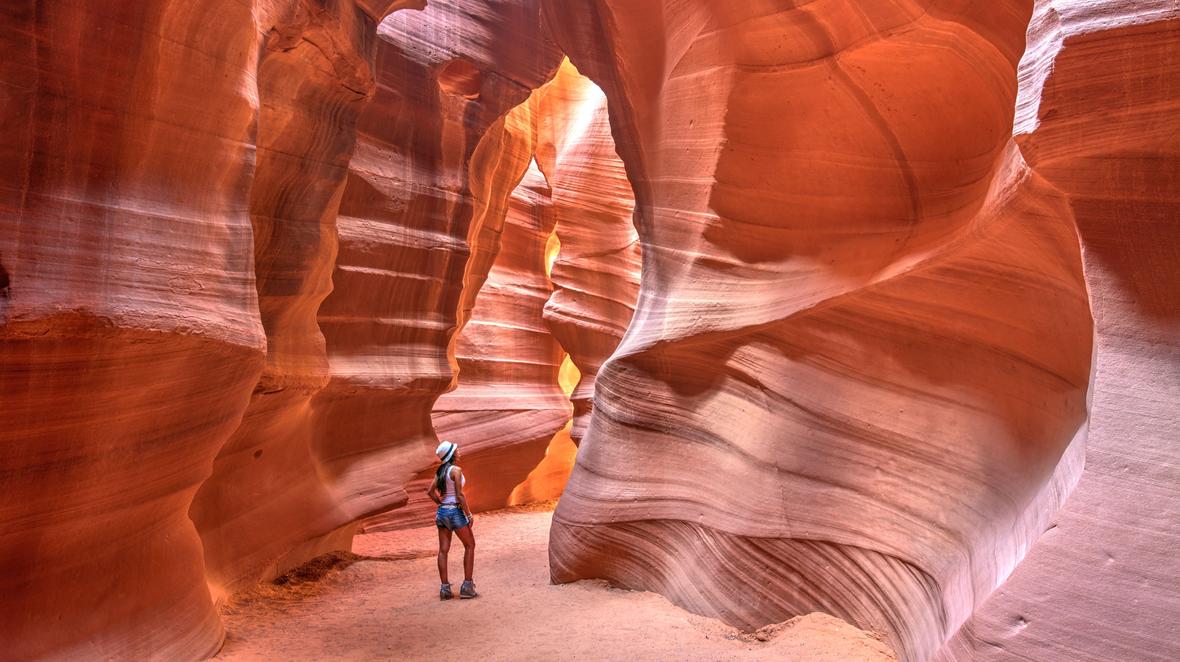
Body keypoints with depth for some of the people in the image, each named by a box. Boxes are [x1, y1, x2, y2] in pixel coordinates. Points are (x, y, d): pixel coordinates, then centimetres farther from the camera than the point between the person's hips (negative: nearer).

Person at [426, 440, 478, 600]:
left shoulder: (440, 470, 7)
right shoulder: (456, 470, -15)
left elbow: (430, 491, 11)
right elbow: (460, 495, -18)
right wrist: (469, 515, -12)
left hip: (442, 511, 7)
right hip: (455, 511, -7)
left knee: (443, 550, 9)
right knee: (470, 545, 7)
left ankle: (445, 588, 12)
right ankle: (467, 586, 7)